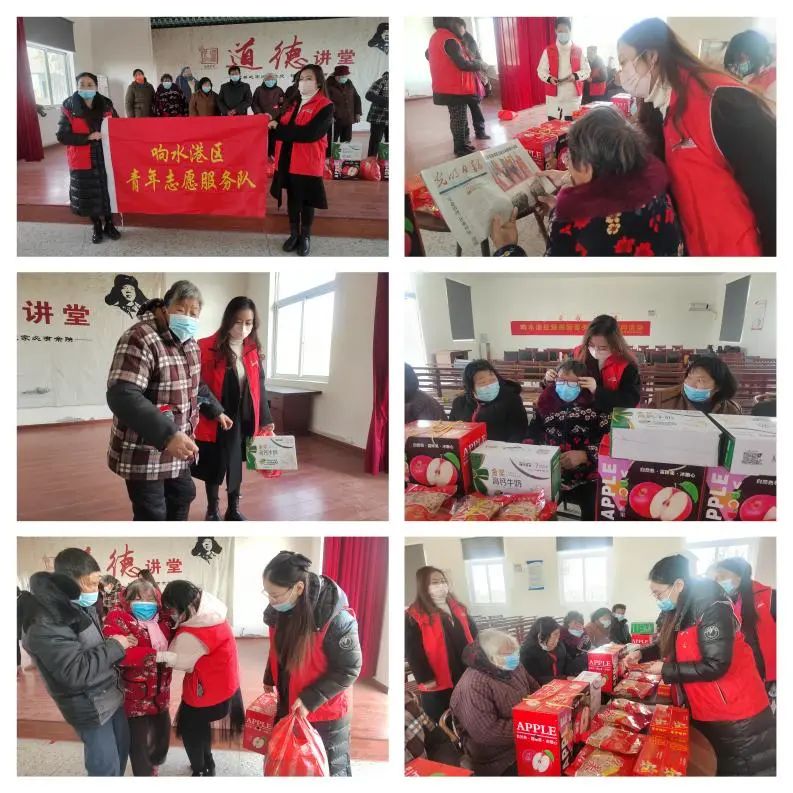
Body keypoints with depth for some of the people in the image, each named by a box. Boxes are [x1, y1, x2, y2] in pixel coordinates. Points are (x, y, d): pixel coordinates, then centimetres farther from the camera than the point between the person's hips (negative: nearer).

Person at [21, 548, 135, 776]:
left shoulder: (82, 605, 3)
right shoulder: (45, 623, -26)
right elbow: (75, 671, -29)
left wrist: (120, 638, 0)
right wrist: (115, 646, -19)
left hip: (112, 694, 9)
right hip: (90, 706, -8)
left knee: (122, 750, 21)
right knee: (106, 768, 1)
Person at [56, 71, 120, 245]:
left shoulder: (106, 104, 2)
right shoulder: (69, 107, -5)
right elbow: (62, 135, -9)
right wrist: (88, 137, -18)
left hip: (105, 157, 2)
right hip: (82, 160, -1)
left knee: (108, 190, 6)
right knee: (89, 195, 5)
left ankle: (109, 225, 24)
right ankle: (97, 227, 22)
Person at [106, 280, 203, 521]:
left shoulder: (189, 342, 6)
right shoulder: (140, 339, -22)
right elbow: (122, 396, -33)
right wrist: (167, 435, -41)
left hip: (176, 446, 8)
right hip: (143, 452, -8)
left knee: (183, 494, 22)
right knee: (152, 514, -1)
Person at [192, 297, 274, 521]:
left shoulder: (254, 351, 3)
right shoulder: (207, 348, -13)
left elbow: (259, 387, 8)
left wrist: (265, 419, 6)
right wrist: (216, 412, -21)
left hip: (244, 420, 4)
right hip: (214, 421, -4)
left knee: (236, 464, 15)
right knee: (214, 465, 10)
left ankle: (233, 509, 32)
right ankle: (213, 510, 30)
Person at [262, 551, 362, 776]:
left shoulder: (336, 619, -31)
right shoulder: (279, 610, -10)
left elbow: (349, 670, -23)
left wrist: (310, 699, -25)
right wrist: (270, 679, 14)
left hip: (326, 711, -6)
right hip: (288, 703, 6)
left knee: (331, 768, 13)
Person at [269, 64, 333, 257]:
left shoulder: (325, 106, -10)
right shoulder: (293, 103, 15)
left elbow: (308, 133, -22)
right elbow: (282, 128, 14)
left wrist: (278, 128, -15)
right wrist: (273, 124, -9)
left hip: (308, 163, -6)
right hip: (287, 161, 6)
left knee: (307, 201, 5)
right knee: (292, 198, 14)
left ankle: (306, 237, 20)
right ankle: (294, 234, 27)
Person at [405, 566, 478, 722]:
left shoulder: (458, 609, 12)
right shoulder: (414, 616, -10)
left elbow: (474, 635, 18)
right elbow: (412, 652, -16)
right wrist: (425, 678, -19)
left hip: (467, 679, 6)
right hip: (439, 685, -6)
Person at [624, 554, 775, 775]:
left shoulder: (713, 609, -26)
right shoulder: (679, 610, 2)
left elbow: (715, 666, -29)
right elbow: (668, 644, 16)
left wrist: (666, 670, -20)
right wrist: (642, 653, -3)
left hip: (736, 714, -8)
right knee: (725, 768, 21)